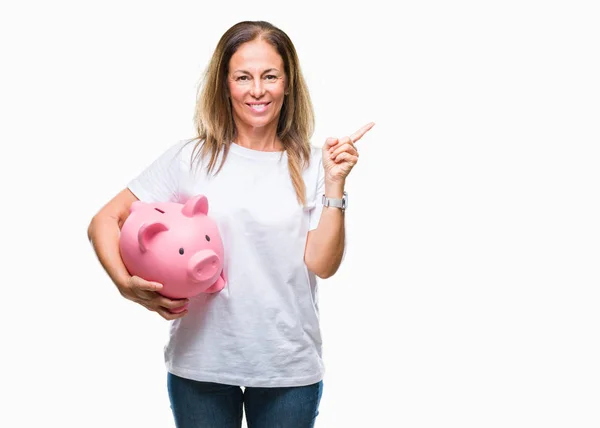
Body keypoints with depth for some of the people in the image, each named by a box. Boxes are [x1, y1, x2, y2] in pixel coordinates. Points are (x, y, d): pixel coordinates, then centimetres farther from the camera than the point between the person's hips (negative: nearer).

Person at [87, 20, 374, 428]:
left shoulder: (310, 165, -1)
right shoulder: (190, 158, -3)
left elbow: (322, 264, -7)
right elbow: (104, 221, -2)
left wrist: (334, 185, -14)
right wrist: (126, 283, -18)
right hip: (200, 363, 0)